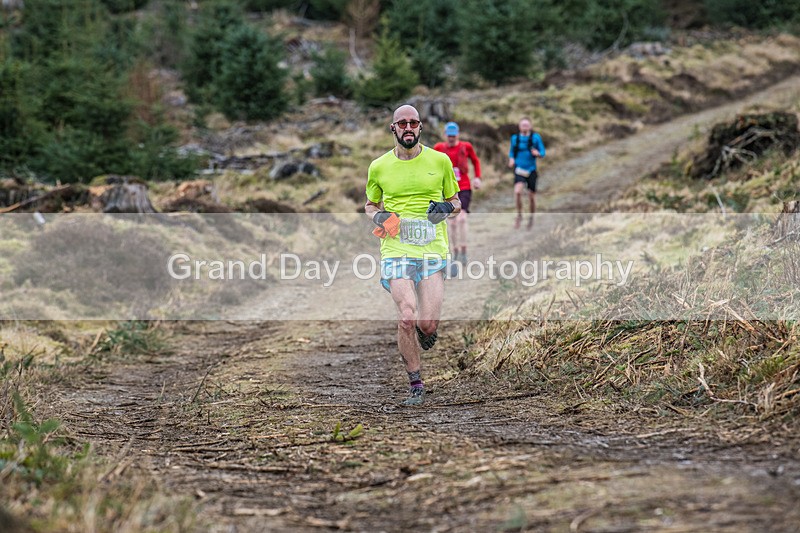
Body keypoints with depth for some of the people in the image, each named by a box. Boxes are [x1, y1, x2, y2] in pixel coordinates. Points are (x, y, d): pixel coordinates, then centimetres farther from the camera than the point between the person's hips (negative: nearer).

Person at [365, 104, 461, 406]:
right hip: (396, 250, 0)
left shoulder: (440, 160, 6)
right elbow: (370, 205, 22)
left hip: (433, 250, 0)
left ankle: (424, 334, 32)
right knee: (407, 318, -16)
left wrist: (448, 207, -6)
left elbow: (456, 203, 17)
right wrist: (378, 217, -1)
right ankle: (415, 384, 0)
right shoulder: (379, 167, 7)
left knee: (429, 325, -8)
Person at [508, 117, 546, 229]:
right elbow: (512, 151, 17)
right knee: (517, 191, -24)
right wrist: (511, 159, -4)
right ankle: (519, 215, -4)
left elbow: (543, 152, 0)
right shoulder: (515, 138, 4)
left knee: (531, 196, 5)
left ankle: (531, 218, 29)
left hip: (531, 170, 0)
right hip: (519, 170, 0)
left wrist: (537, 153, -22)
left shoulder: (536, 137, -2)